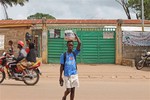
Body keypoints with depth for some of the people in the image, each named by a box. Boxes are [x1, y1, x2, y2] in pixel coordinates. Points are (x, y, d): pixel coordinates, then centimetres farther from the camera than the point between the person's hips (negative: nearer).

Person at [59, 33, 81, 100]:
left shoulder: (74, 53, 4)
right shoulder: (64, 55, -2)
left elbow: (79, 43, -8)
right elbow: (62, 66, -1)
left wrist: (76, 36, -6)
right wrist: (60, 77, -3)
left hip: (74, 74, 3)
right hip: (67, 75, -3)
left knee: (73, 90, 6)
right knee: (68, 90, -3)